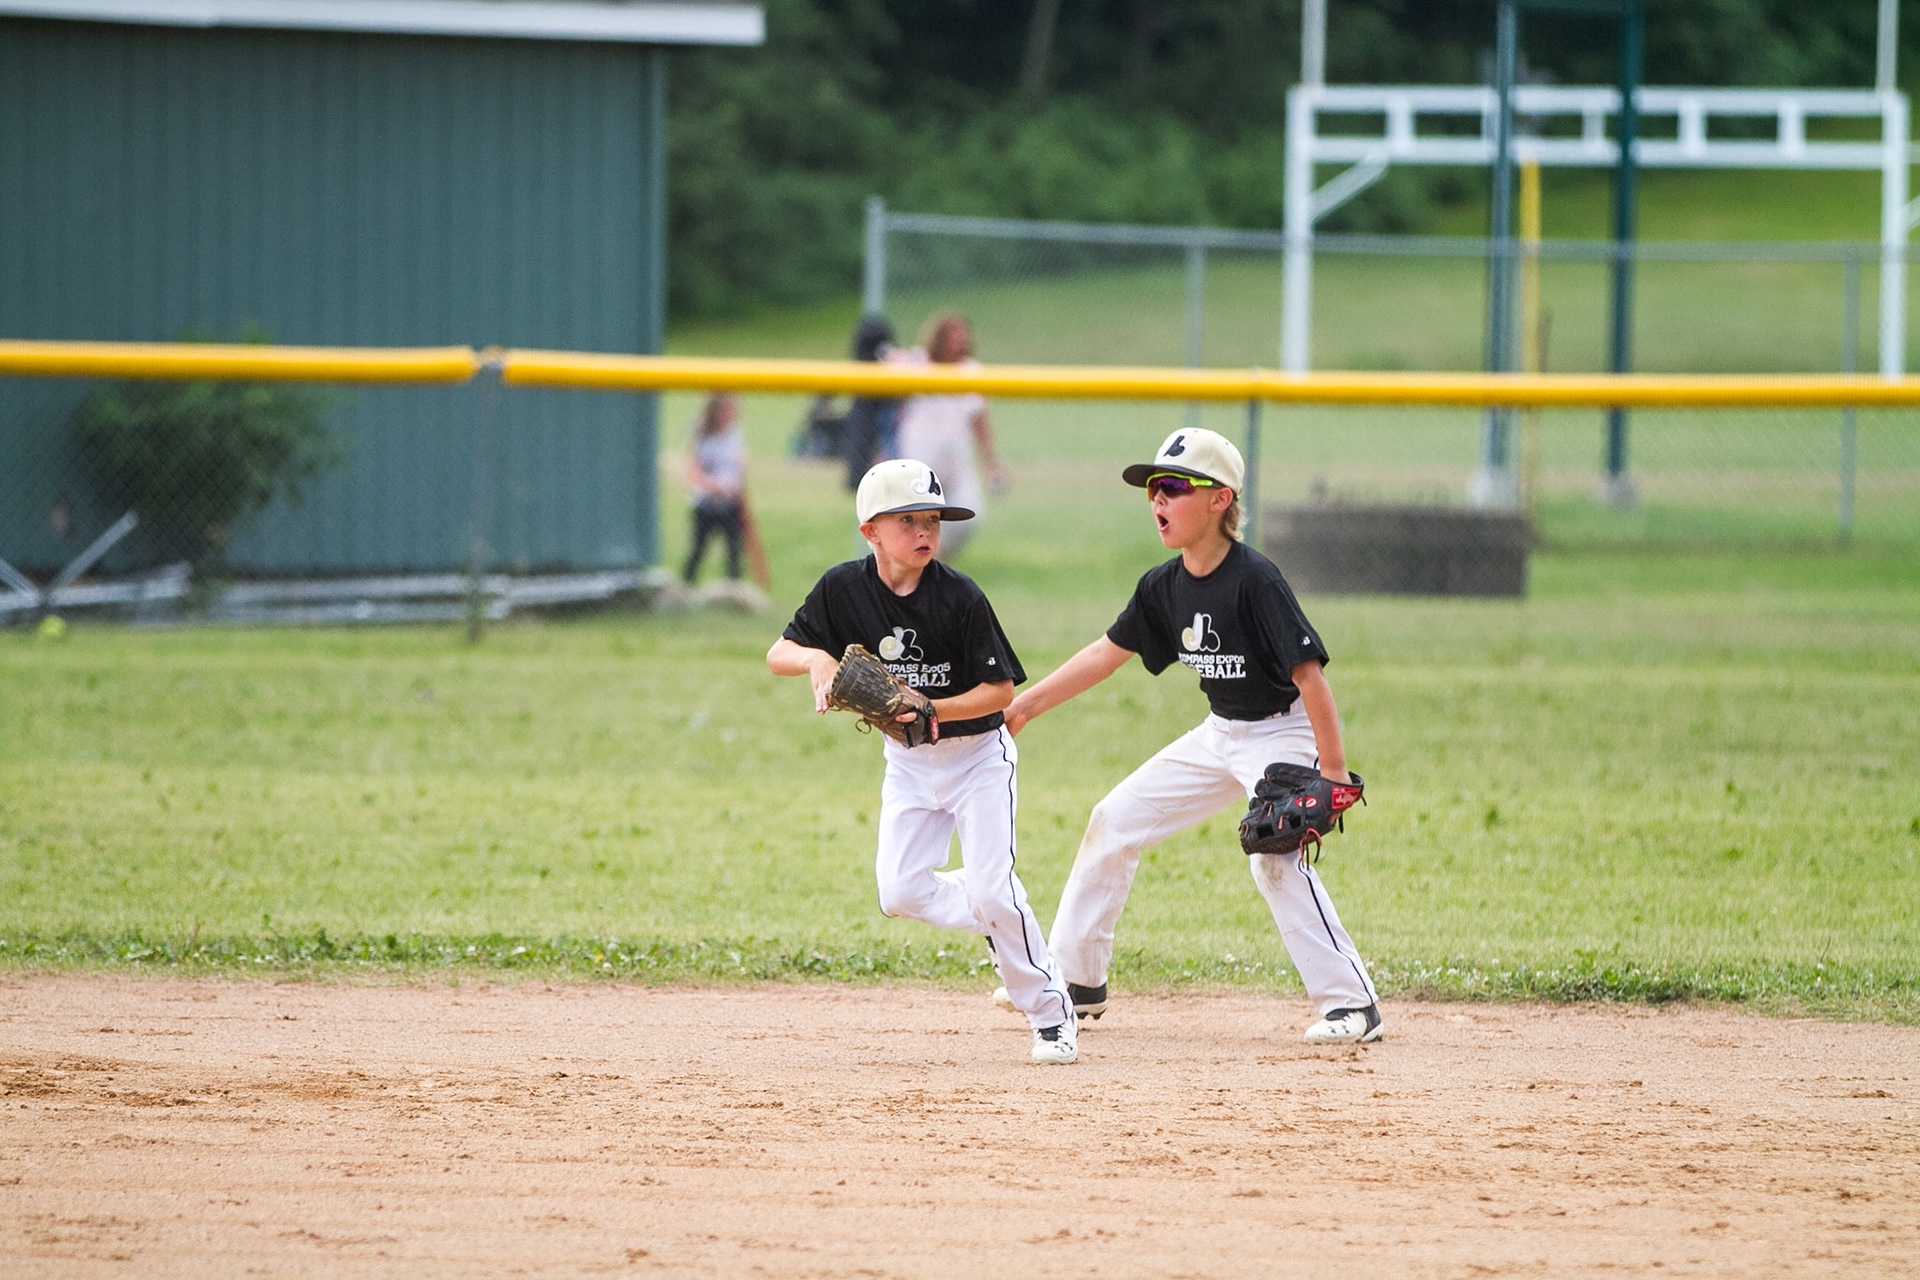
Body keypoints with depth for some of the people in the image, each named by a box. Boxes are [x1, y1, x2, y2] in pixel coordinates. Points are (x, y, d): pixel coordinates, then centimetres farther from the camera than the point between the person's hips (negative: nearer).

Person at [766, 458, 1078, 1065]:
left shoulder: (960, 597, -20)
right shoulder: (844, 588, -10)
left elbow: (1000, 690, -16)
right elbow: (779, 654, -6)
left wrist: (934, 710, -30)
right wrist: (817, 658, -28)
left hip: (977, 753, -4)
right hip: (907, 763, 4)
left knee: (990, 887, -14)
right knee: (901, 892, -7)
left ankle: (1051, 1013, 1)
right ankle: (1006, 928, 19)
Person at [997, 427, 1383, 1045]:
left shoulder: (1255, 580, -25)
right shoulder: (1164, 586, -2)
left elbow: (1308, 673, -26)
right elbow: (1107, 653, 10)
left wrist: (1333, 771, -27)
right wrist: (1023, 706, 9)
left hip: (1284, 733, -9)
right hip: (1220, 735, 9)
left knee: (1274, 855, -28)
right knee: (1115, 821, 9)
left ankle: (1352, 1003, -23)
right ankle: (1076, 981, 21)